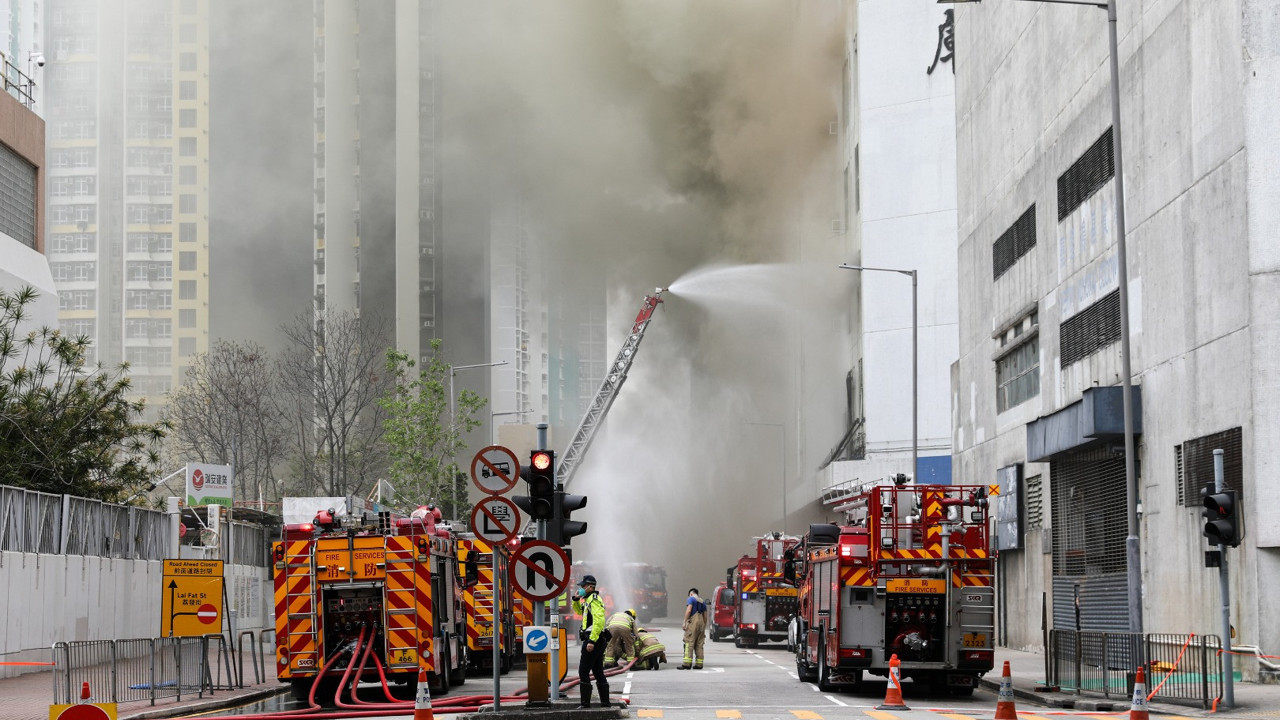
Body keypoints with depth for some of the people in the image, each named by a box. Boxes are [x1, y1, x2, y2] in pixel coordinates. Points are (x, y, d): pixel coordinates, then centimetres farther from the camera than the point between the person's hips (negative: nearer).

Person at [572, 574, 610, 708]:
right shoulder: (588, 600, 18)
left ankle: (585, 702, -10)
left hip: (593, 640, -10)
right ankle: (605, 702, 13)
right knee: (598, 672, 12)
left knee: (583, 671, -9)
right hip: (597, 641, 10)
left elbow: (599, 621, -24)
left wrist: (592, 640, -27)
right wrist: (576, 599, 16)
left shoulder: (594, 600, -13)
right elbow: (579, 611, 37)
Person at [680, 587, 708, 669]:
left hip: (693, 622, -7)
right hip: (701, 623, 7)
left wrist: (685, 622, -13)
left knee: (689, 643, -10)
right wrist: (704, 628, 25)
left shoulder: (691, 599, 2)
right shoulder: (702, 602, 23)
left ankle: (687, 663, -18)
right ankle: (699, 664, 5)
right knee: (699, 644, 8)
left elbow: (688, 610, -13)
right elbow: (705, 617, 22)